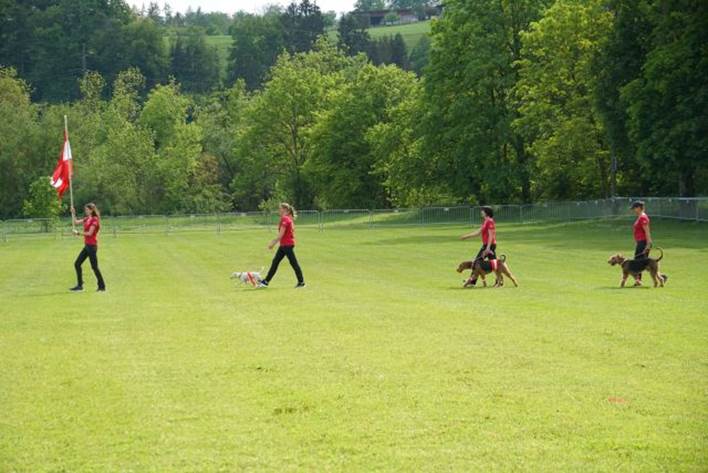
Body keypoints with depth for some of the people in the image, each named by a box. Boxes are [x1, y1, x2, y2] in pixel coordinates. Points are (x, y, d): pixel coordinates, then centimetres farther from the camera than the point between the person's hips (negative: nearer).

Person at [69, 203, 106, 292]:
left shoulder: (94, 220, -13)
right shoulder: (87, 219, 13)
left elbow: (90, 233, -19)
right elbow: (76, 222, 18)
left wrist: (78, 233, -12)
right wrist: (73, 213, 9)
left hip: (92, 246, -9)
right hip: (87, 245, 9)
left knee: (94, 266, -6)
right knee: (77, 264, 8)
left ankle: (102, 286, 3)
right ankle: (80, 285, 13)